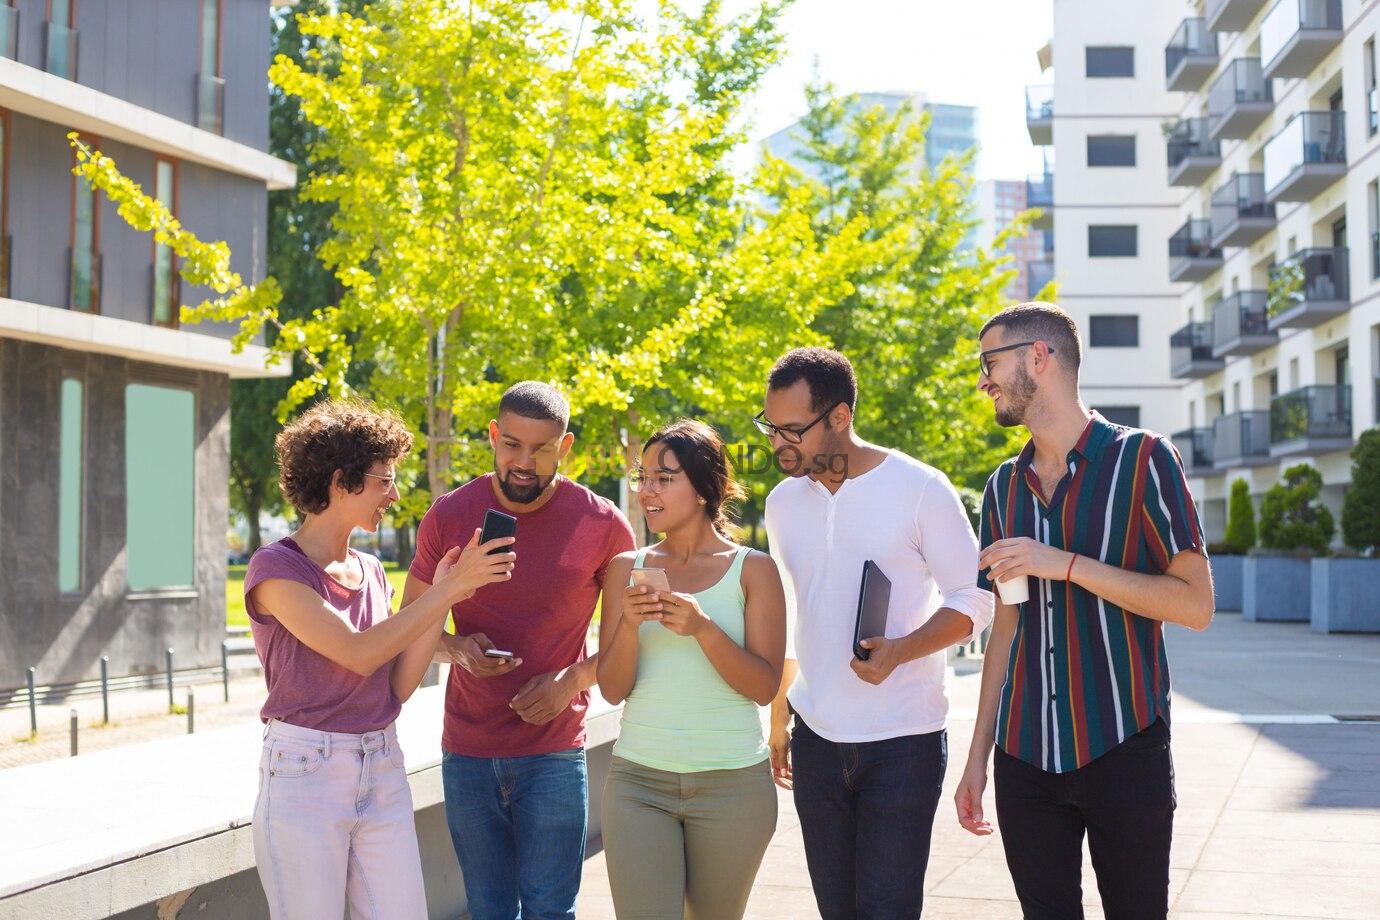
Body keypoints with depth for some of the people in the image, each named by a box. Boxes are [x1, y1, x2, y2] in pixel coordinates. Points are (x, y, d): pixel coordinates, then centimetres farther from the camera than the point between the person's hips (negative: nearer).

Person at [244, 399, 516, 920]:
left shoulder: (370, 572, 11)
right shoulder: (276, 568, -9)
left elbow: (399, 685, 6)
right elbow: (360, 654, -19)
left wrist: (446, 594, -3)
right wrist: (448, 589, -18)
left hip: (383, 773, 6)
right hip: (305, 774, -6)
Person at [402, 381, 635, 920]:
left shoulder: (603, 525, -7)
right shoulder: (449, 516, -2)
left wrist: (573, 679, -12)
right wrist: (457, 649, -13)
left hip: (554, 751, -2)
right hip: (466, 750, 2)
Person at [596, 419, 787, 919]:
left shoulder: (753, 569, -1)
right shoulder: (627, 568, 5)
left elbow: (764, 687, -6)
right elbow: (612, 689, 3)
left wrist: (703, 628, -20)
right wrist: (630, 627, -15)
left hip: (732, 783, -1)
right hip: (639, 780, 1)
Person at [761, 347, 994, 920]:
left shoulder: (919, 488, -8)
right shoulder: (784, 502, 8)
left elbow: (973, 599, -5)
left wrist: (900, 651, -21)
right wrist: (778, 720, 19)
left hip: (903, 741, -5)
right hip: (816, 739, 5)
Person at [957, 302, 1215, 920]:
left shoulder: (1140, 459, -5)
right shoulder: (1005, 487, 11)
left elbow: (1196, 605, -11)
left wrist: (1065, 564, -18)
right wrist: (977, 754, 11)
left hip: (1123, 751, -4)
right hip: (1025, 755, 4)